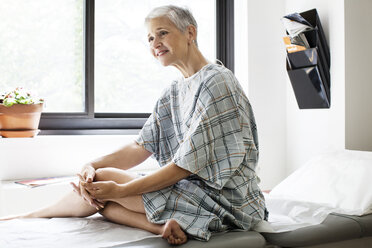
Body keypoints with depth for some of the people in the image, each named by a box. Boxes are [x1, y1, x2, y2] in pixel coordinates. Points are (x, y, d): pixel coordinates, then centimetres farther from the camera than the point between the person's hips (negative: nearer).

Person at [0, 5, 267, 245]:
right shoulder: (173, 93, 14)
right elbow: (142, 147, 8)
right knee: (99, 193, -1)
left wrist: (121, 190, -21)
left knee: (105, 179, -14)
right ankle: (163, 225, -18)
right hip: (192, 188, 9)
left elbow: (188, 164, -21)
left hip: (223, 196, -9)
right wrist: (91, 166, -10)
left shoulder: (216, 82, -16)